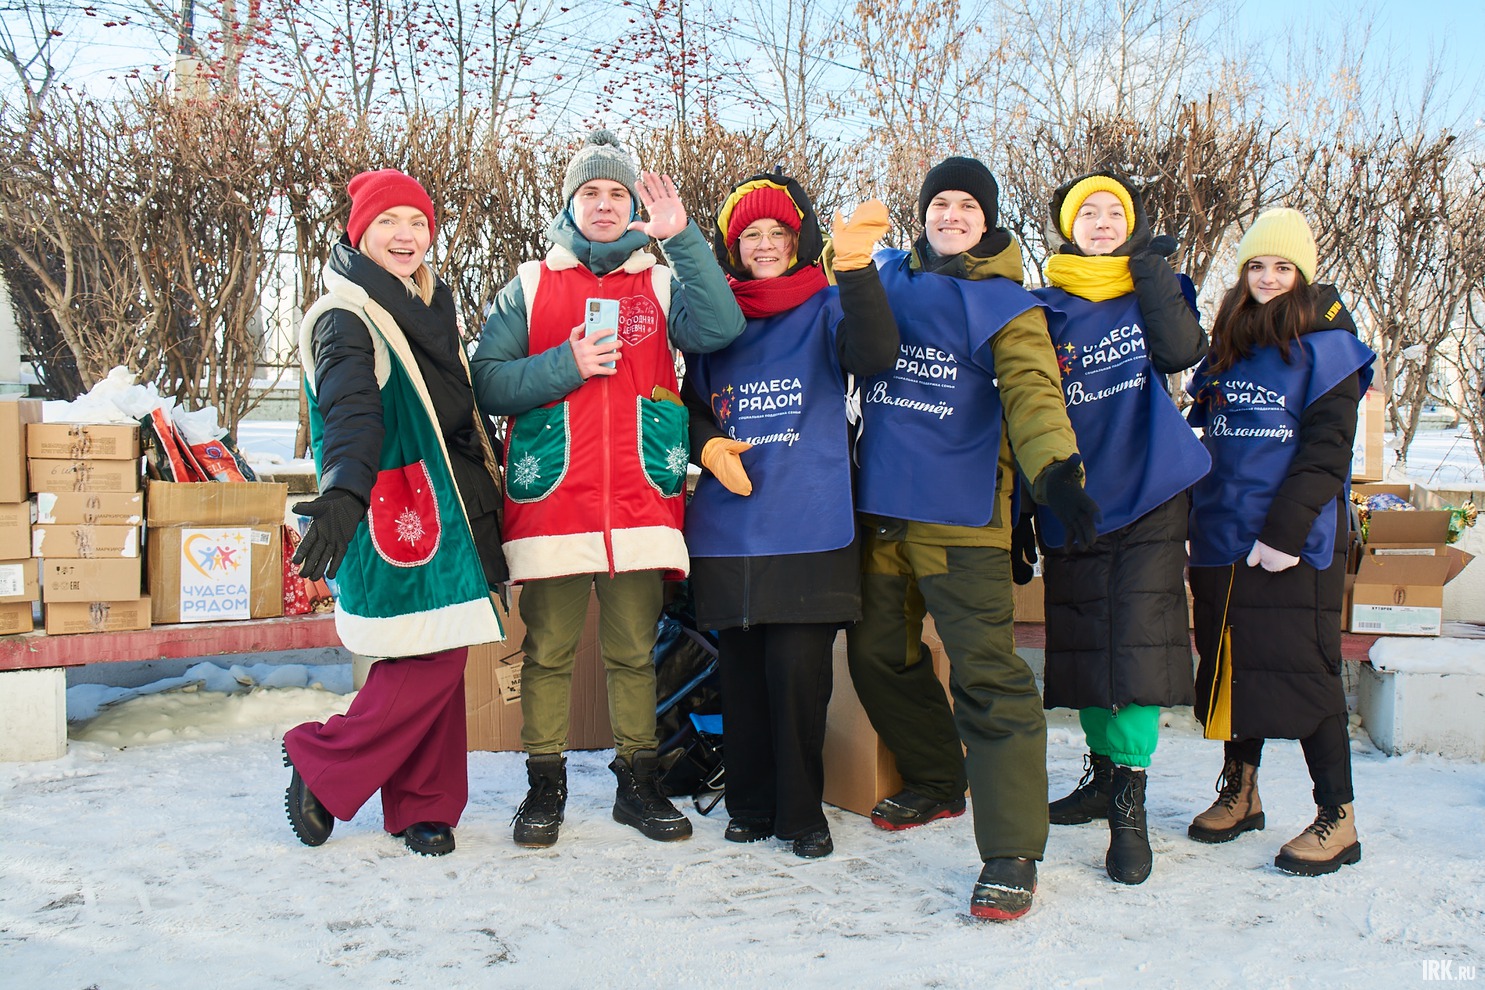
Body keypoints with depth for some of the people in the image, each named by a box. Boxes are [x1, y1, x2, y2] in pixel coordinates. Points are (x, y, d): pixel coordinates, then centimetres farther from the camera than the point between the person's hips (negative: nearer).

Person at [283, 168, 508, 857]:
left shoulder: (434, 305, 16)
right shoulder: (347, 317, -10)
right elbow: (352, 412, -28)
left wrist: (484, 488, 28)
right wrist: (343, 495, -43)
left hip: (446, 502, 8)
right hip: (393, 508, -8)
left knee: (441, 658, 7)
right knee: (428, 659, -10)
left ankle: (423, 808, 18)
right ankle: (322, 769, 9)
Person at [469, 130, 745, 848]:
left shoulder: (661, 282, 13)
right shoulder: (529, 286, 12)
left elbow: (720, 331, -8)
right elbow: (487, 384, 3)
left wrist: (683, 238, -13)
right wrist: (566, 365, -10)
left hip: (641, 501, 1)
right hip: (550, 498, 0)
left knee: (633, 650, 7)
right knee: (548, 651, 4)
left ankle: (638, 783, 19)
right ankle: (545, 785, 16)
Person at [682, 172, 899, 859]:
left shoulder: (826, 306, 5)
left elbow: (873, 355, -16)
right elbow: (690, 403, 20)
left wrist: (856, 265, -29)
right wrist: (707, 446, -1)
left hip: (809, 527, -3)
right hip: (728, 528, 3)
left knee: (798, 671, -6)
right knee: (741, 670, 7)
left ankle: (801, 811, 10)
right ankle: (750, 804, 22)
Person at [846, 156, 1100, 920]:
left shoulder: (1005, 303, 0)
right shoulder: (886, 278, 12)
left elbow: (1031, 392, -13)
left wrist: (1056, 469, -29)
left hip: (960, 517, -6)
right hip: (880, 506, 6)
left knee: (985, 674, -13)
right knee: (879, 655, 18)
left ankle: (1011, 851, -7)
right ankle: (937, 782, 40)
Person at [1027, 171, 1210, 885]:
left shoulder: (1154, 291, 8)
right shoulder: (1042, 309, 8)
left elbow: (1184, 351, -14)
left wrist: (1149, 263, -10)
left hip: (1150, 499, -2)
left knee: (1141, 641, -11)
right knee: (1082, 646, 8)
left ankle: (1128, 803, -6)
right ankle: (1103, 774, 26)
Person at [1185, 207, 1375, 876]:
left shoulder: (1326, 344, -4)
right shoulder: (1225, 347, 14)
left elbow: (1327, 451, -11)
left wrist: (1284, 532, -18)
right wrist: (1200, 518, 10)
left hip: (1295, 545, -6)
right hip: (1221, 541, 6)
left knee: (1302, 670, -4)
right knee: (1229, 665, 12)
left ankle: (1337, 819, 5)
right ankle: (1239, 792, 27)